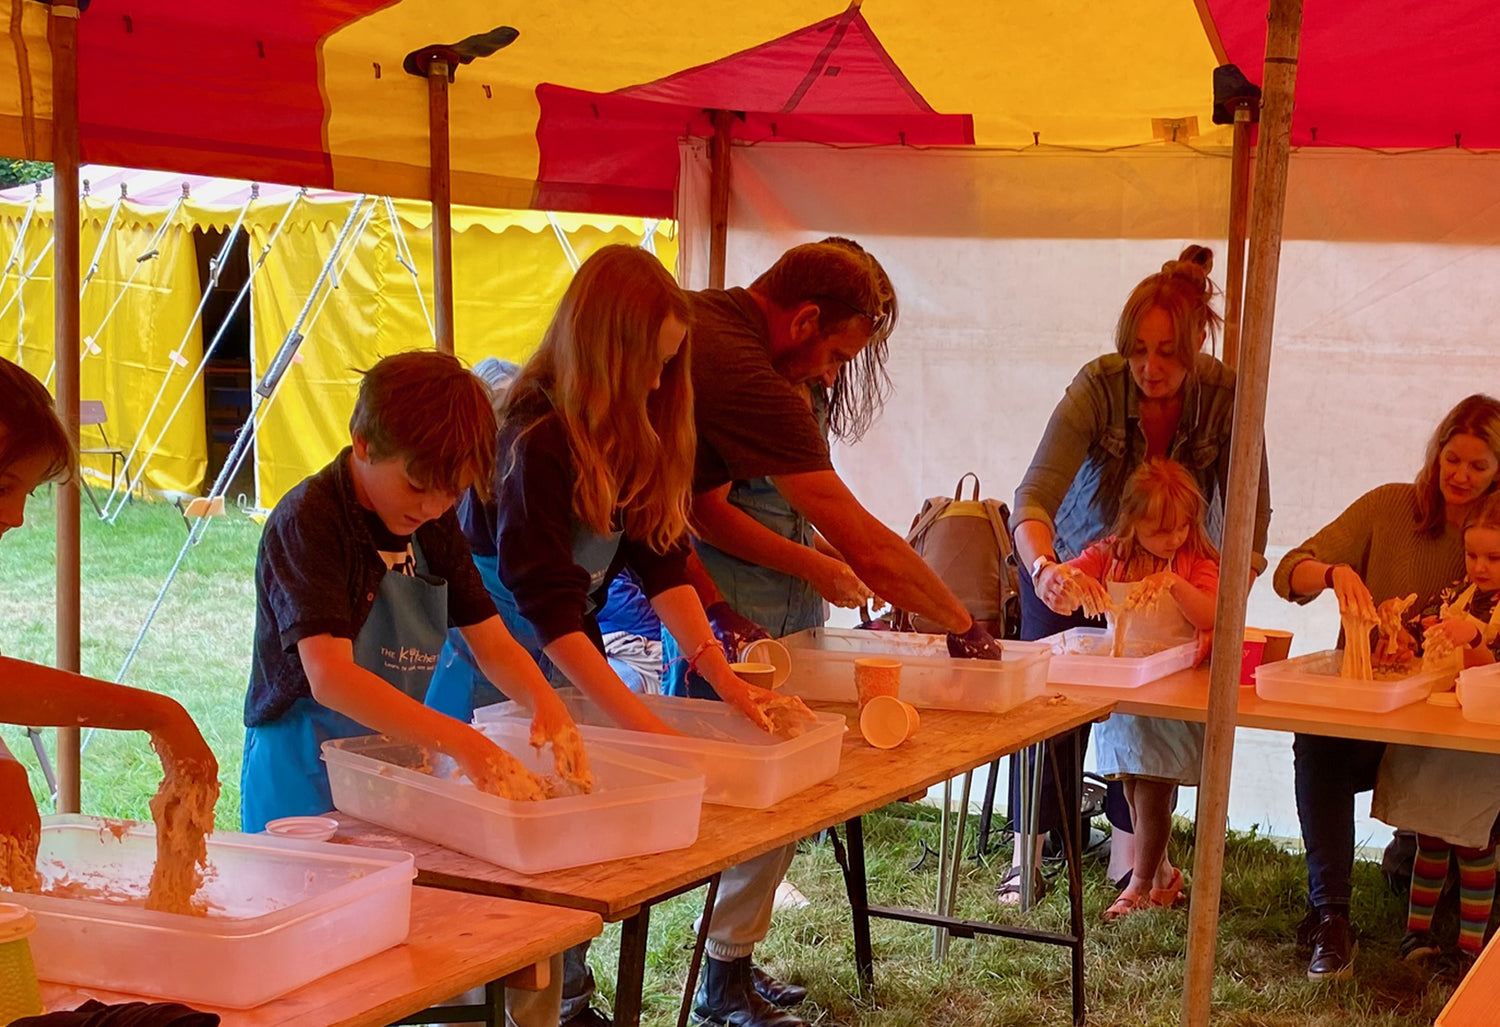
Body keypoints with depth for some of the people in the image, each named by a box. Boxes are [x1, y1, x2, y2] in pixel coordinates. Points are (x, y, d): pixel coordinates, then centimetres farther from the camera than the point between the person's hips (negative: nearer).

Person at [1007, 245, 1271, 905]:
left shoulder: (1226, 396, -24)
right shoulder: (1098, 387, -30)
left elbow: (1248, 511, -17)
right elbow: (1035, 493, -39)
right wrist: (1043, 568, -58)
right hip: (1073, 565, -2)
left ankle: (1128, 847, 14)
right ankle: (1028, 850, 9)